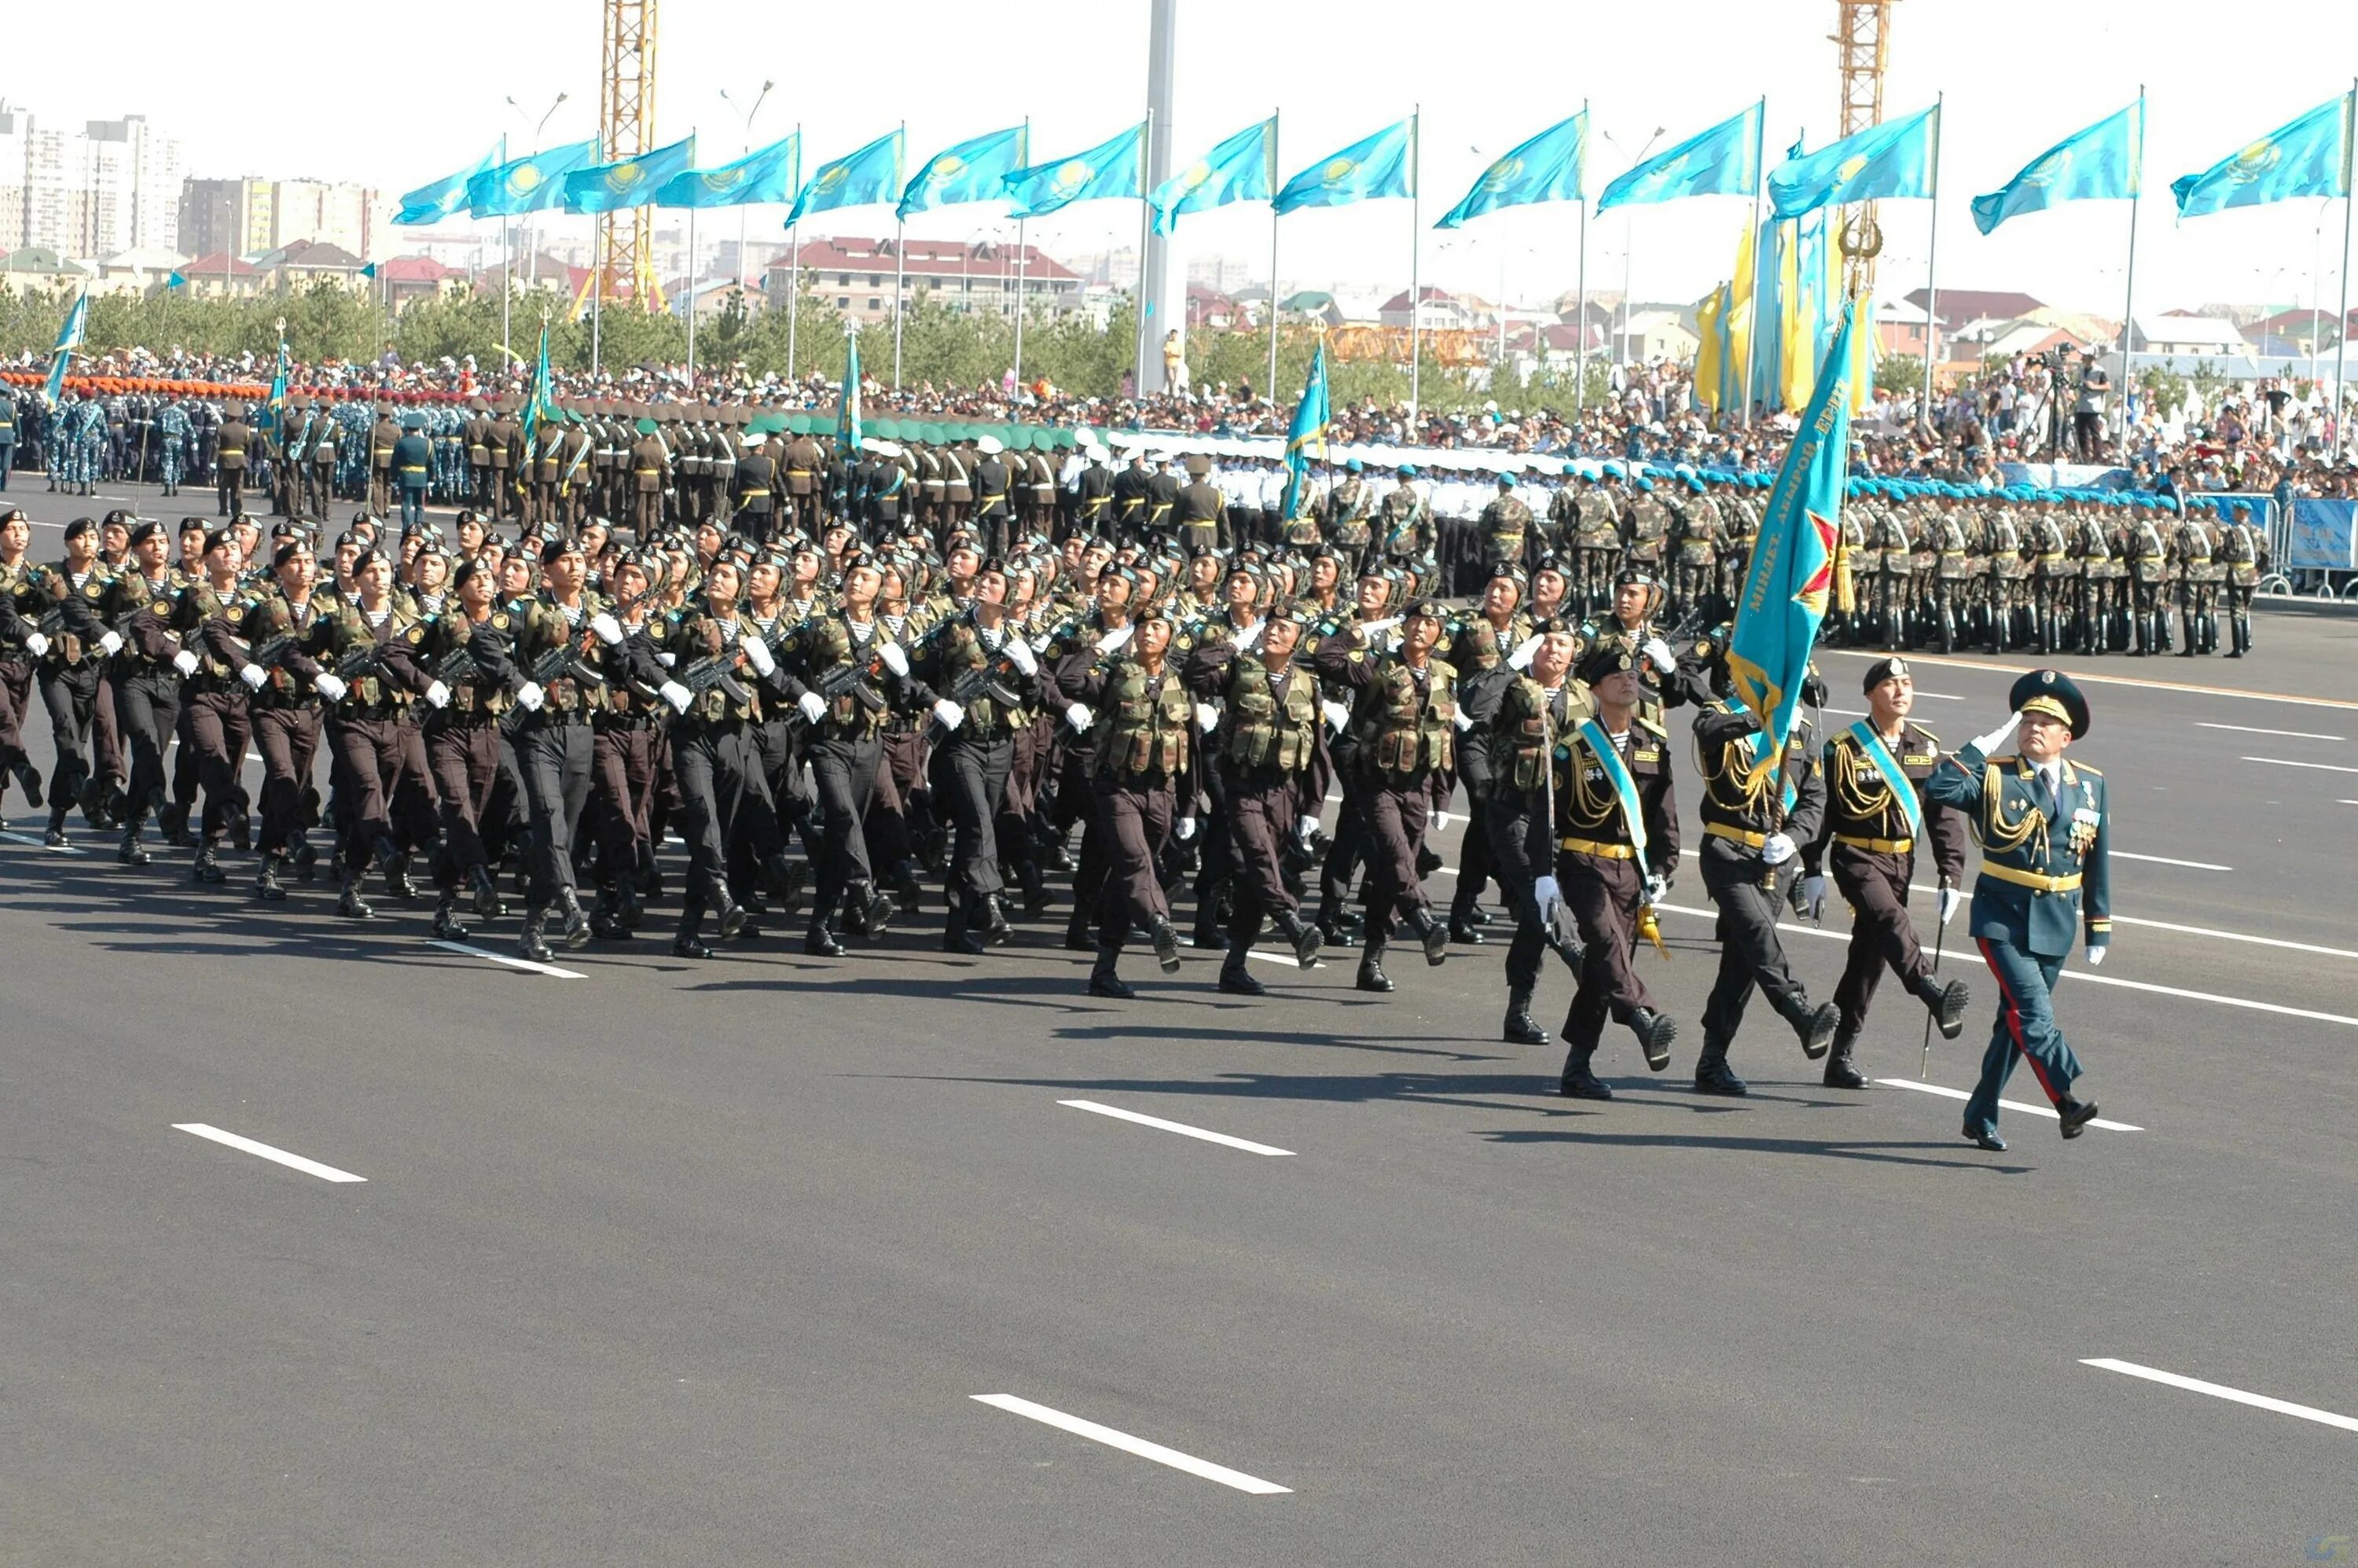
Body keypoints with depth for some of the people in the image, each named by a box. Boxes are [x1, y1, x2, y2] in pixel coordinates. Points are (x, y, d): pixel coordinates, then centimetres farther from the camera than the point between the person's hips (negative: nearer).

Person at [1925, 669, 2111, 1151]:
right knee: (2033, 1012, -20)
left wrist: (2098, 928, 13)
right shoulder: (1994, 776, -3)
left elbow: (2097, 862, 13)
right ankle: (2068, 1100, -27)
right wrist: (1986, 744, -17)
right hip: (2002, 916, -4)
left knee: (2016, 1020, 10)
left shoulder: (2090, 785, 8)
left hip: (2056, 923, 4)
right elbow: (1939, 788, -21)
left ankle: (1981, 1115, 19)